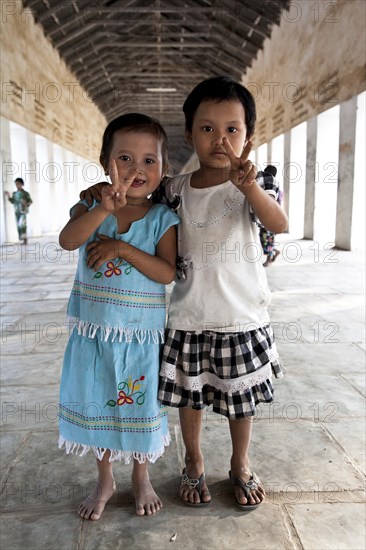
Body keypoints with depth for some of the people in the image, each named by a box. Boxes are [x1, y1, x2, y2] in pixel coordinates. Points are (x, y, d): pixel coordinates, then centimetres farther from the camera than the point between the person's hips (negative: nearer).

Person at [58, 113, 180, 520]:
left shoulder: (163, 219, -6)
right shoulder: (90, 208, -3)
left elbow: (168, 273, -16)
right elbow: (68, 240, -23)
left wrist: (123, 248, -25)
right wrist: (105, 208, -38)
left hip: (142, 335, -1)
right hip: (95, 331, 2)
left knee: (139, 406, 14)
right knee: (97, 405, 15)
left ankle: (141, 478, 40)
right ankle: (104, 480, 40)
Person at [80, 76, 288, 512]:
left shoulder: (254, 185, -8)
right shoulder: (175, 190, -2)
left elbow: (279, 224, -26)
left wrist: (250, 187, -43)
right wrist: (106, 190, -4)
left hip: (242, 316, -1)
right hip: (189, 317, 2)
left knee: (241, 398, 16)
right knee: (190, 395, 16)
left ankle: (240, 467, 42)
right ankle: (194, 465, 43)